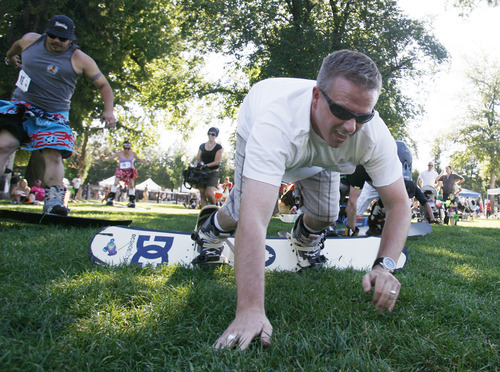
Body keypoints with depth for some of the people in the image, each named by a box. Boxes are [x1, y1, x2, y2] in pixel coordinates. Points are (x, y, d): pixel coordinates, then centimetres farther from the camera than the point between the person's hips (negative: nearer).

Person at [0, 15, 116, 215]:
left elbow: (103, 85, -1)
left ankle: (53, 201, -20)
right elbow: (18, 44, 29)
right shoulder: (30, 40, 4)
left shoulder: (80, 60, -7)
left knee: (54, 156, -18)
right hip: (20, 106, 2)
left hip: (53, 115, -2)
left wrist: (108, 111, -15)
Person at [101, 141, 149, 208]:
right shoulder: (119, 153, -15)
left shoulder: (133, 153, -8)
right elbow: (109, 158, -14)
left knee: (131, 185, -3)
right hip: (120, 170, -2)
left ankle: (132, 201, 8)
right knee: (116, 183, -17)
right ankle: (110, 199, -12)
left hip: (129, 171, 2)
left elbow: (138, 159, 10)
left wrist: (145, 161, -5)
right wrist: (104, 157, -34)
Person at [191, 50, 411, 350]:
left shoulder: (374, 134, -37)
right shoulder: (277, 119, -50)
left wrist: (385, 266, -44)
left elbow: (399, 203, -27)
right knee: (243, 212, -15)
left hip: (319, 155, 3)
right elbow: (254, 218, -58)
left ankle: (306, 239, 26)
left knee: (325, 215, -12)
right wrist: (251, 310, -62)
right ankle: (215, 228, 24)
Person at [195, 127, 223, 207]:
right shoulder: (202, 146, 14)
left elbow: (217, 162, -8)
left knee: (209, 193, -18)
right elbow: (198, 159, 13)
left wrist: (206, 165, -19)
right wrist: (195, 166, -8)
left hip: (213, 173, -4)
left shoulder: (218, 147, 2)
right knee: (202, 195, -1)